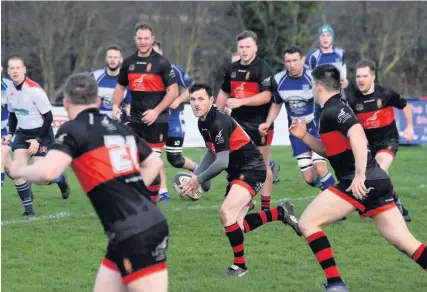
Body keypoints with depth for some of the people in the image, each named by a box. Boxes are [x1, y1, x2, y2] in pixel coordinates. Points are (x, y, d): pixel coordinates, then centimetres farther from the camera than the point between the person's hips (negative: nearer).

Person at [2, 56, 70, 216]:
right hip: (23, 133, 6)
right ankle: (29, 208, 0)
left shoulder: (35, 90, -22)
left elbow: (49, 117, -16)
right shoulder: (10, 91, -1)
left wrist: (38, 140, -19)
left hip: (41, 133, -6)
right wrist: (10, 134, 1)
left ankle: (60, 179, 26)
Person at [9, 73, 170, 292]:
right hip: (149, 224, 8)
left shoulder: (73, 129, -7)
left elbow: (47, 172, -21)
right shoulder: (119, 127, 16)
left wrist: (19, 170, -1)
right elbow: (154, 163, 29)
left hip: (134, 235, -8)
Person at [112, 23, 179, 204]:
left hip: (156, 121, -4)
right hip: (134, 120, 5)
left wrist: (156, 111, -17)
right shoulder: (129, 62, 9)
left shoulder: (161, 63, -6)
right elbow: (120, 87, 21)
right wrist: (116, 106, 2)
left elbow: (173, 91, -8)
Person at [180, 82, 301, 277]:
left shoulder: (218, 123, -24)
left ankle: (240, 265, -11)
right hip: (237, 172, 10)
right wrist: (194, 176, 10)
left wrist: (198, 180, -15)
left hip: (251, 170, -10)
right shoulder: (203, 123, 5)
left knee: (226, 213, -25)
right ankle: (281, 213, 26)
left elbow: (222, 162, -25)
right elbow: (212, 152, 21)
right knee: (236, 225, 7)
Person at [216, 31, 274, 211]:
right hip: (238, 124, 6)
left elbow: (266, 96, -21)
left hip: (259, 125, -6)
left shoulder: (263, 69, -11)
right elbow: (224, 93, 22)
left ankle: (265, 206, 8)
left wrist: (240, 101, -28)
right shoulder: (233, 69, 10)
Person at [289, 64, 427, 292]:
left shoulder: (333, 111, -8)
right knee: (406, 243, 6)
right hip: (378, 180, 10)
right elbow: (333, 151, 33)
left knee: (307, 223, -3)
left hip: (360, 183, -10)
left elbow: (358, 135, -26)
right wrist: (304, 137, 23)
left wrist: (360, 175, -32)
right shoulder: (337, 110, 22)